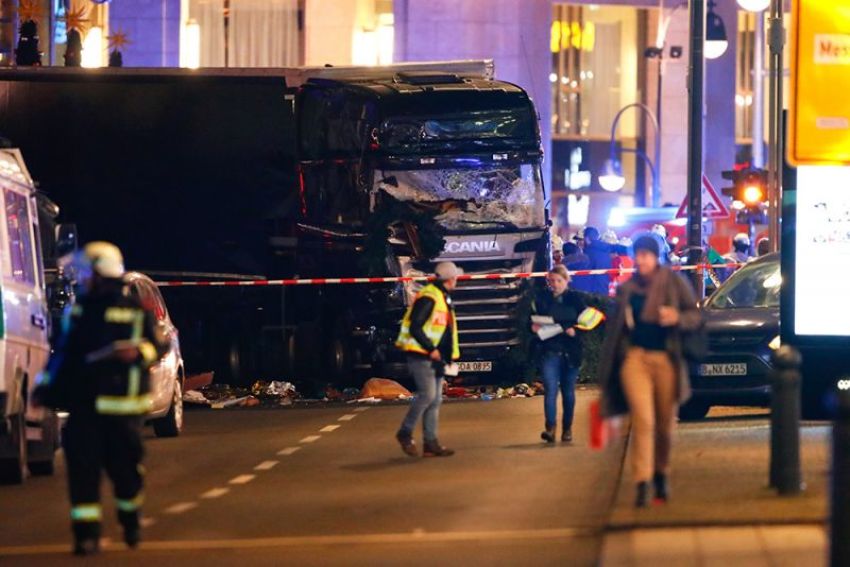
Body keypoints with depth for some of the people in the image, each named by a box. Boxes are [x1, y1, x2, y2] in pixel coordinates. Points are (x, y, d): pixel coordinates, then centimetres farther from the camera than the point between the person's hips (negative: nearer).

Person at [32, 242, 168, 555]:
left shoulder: (134, 312, -1)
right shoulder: (76, 312, 13)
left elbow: (160, 345, 2)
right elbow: (62, 352, 20)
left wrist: (139, 351, -19)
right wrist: (45, 387, 18)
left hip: (120, 403, -4)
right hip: (82, 405, 4)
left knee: (123, 465, 3)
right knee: (82, 467, -6)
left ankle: (130, 518, 31)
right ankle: (87, 532, -4)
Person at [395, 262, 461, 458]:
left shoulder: (443, 298, 17)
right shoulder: (428, 298, -15)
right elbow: (415, 327, -21)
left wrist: (445, 355, 14)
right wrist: (431, 349, -21)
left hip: (436, 358, 10)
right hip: (421, 357, -10)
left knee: (435, 400, 6)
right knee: (427, 394, -16)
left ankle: (431, 443, 7)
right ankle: (405, 433, -4)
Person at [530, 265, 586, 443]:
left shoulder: (575, 299, 3)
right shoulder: (541, 298, 5)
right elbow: (532, 320, 8)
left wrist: (575, 330, -15)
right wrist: (533, 326, -14)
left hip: (570, 353, 1)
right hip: (549, 352, -1)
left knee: (568, 392, 9)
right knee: (550, 389, -14)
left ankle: (567, 429, 19)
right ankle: (550, 428, -22)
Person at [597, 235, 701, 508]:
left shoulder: (674, 283, 4)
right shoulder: (627, 289, 12)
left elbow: (695, 317, 4)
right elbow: (616, 328, 18)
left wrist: (677, 318, -19)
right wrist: (607, 369, 17)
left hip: (666, 359, 0)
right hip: (634, 356, 0)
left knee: (665, 424, 7)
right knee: (643, 419, -14)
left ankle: (661, 475, 29)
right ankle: (642, 483, -17)